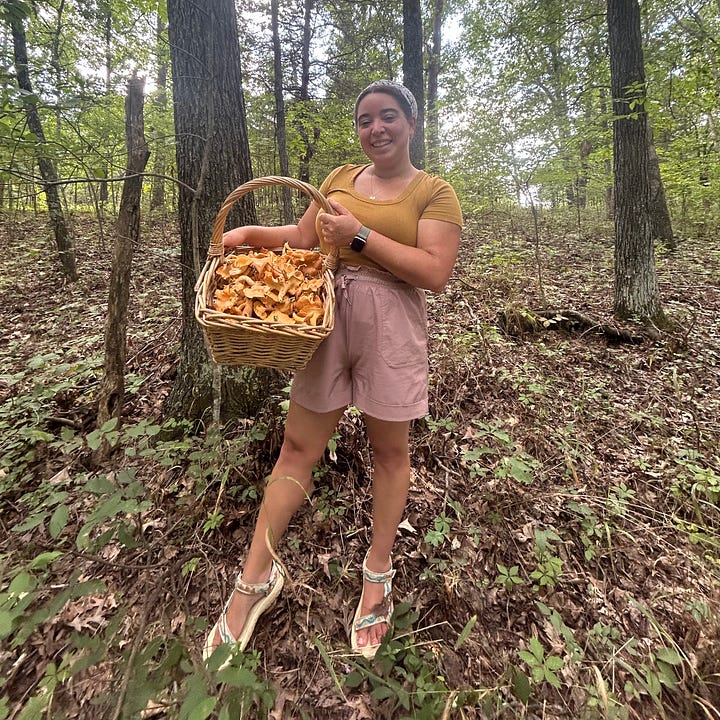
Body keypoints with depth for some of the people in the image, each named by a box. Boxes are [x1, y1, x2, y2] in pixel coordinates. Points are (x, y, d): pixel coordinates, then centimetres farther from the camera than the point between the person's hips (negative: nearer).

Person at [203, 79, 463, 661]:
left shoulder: (435, 193, 2)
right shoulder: (340, 178, 17)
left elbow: (435, 273, -11)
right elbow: (304, 237, 20)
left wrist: (361, 235, -14)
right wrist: (249, 234, 6)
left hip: (393, 328, -3)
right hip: (328, 318, 4)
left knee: (390, 450, 8)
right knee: (298, 445, 5)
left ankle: (379, 573, 31)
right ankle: (256, 578, 22)